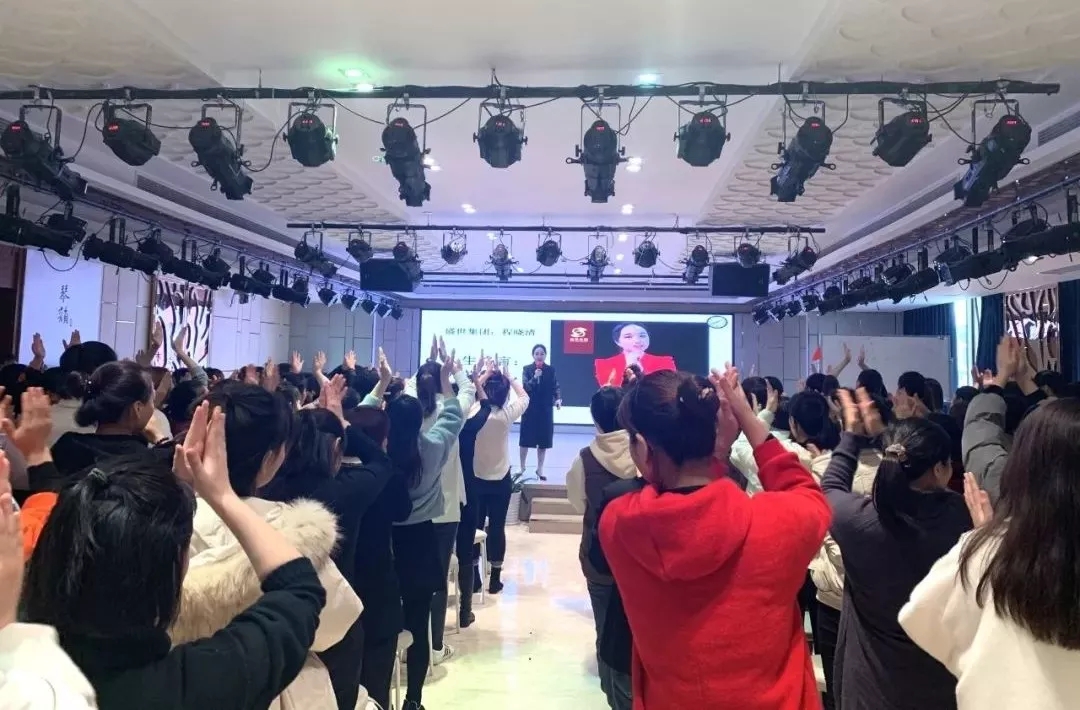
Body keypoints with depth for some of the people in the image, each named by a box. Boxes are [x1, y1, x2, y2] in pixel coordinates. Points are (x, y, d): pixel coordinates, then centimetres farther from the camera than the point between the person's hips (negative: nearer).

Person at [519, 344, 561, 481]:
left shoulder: (551, 370, 1)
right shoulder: (527, 369, -3)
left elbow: (555, 387, 1)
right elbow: (525, 387, -11)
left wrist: (558, 399, -15)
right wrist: (535, 377, -25)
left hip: (546, 408, 1)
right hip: (530, 408, -1)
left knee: (544, 439, 4)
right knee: (526, 438, 5)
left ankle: (540, 469, 17)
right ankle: (522, 467, 22)